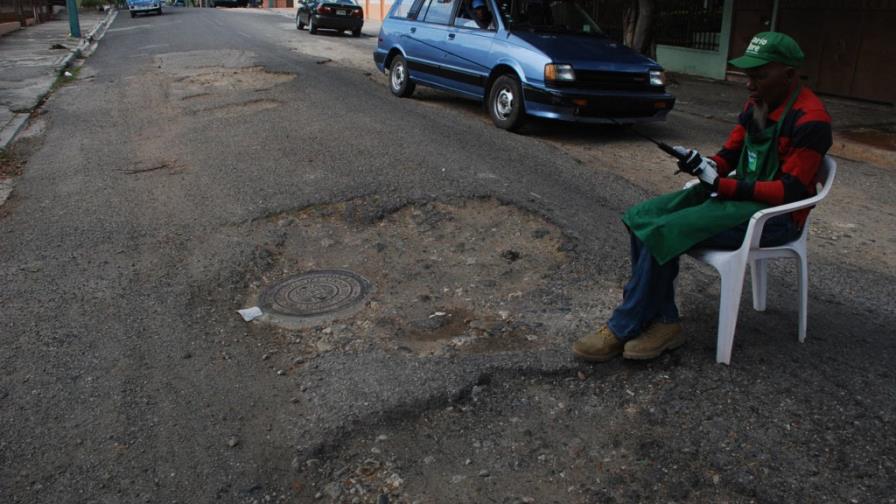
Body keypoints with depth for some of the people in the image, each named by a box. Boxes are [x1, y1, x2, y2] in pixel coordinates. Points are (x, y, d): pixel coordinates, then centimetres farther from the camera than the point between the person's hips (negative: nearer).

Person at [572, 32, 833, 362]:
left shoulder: (809, 120, -15)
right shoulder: (756, 105, 10)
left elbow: (791, 191, -19)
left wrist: (721, 184, -23)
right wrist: (706, 166, -10)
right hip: (738, 193, 9)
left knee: (664, 232, -25)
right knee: (642, 217, -11)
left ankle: (622, 330, -12)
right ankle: (664, 322, -11)